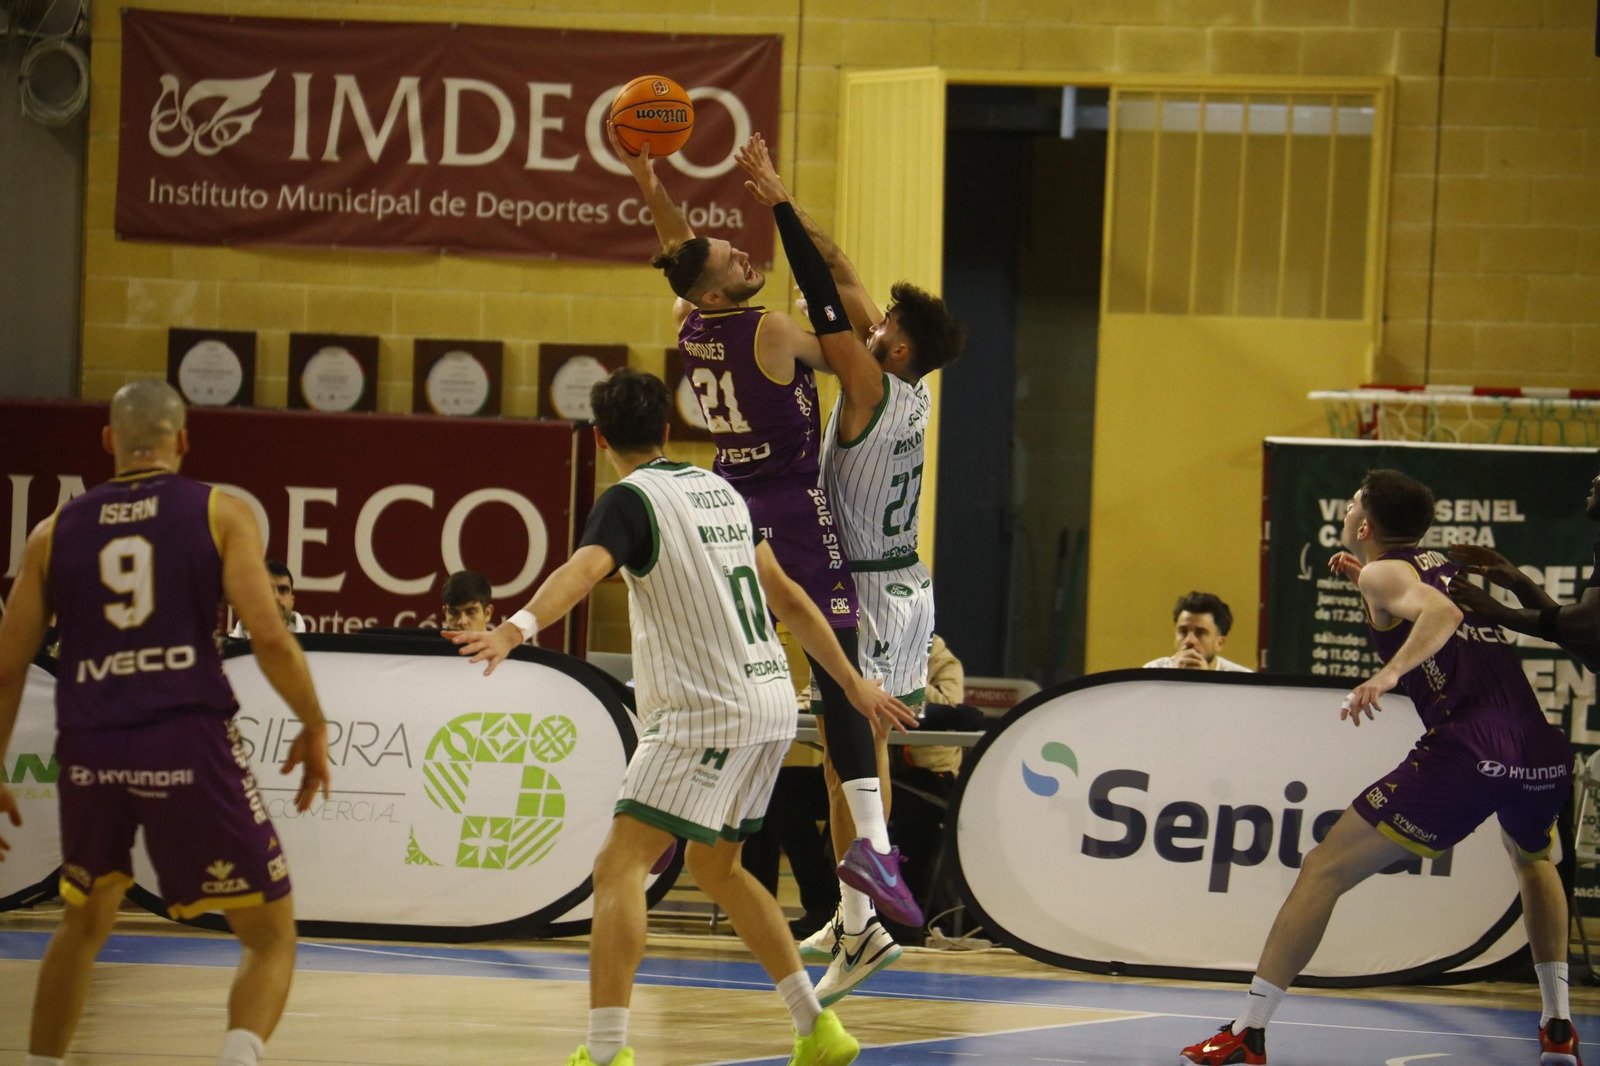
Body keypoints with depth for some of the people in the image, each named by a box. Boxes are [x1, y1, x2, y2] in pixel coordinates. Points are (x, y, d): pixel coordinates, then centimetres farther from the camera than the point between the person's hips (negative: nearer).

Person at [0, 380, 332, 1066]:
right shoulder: (219, 513, 5)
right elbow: (269, 636, -5)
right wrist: (314, 728, 9)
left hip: (90, 751, 3)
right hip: (188, 747, -3)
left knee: (85, 922, 29)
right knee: (271, 936, 7)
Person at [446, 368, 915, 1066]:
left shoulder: (632, 498, -8)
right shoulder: (719, 490, 16)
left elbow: (584, 569, -29)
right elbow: (788, 597, 22)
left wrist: (516, 628, -45)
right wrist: (855, 686, 28)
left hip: (709, 712, -8)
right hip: (771, 701, 8)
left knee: (619, 865, -9)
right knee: (713, 866, 24)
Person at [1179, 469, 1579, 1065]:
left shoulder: (1385, 572, 6)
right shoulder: (1449, 567, 27)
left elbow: (1441, 614, -14)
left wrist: (1389, 673, -24)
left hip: (1467, 750, -7)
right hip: (1543, 748, 7)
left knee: (1325, 870, 1)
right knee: (1532, 860, 39)